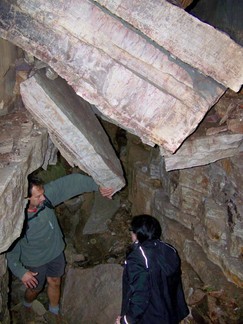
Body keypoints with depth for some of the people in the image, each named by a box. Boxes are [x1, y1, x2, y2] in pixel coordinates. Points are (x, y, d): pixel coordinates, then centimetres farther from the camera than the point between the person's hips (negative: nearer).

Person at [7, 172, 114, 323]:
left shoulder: (46, 195, -28)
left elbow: (70, 183, -28)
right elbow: (10, 250, -22)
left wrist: (97, 185, -35)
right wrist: (21, 272, -19)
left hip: (55, 251, 3)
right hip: (35, 262, -3)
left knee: (55, 283, 24)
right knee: (35, 289, 23)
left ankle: (53, 312, 54)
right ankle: (27, 305, 60)